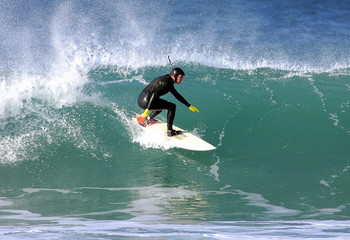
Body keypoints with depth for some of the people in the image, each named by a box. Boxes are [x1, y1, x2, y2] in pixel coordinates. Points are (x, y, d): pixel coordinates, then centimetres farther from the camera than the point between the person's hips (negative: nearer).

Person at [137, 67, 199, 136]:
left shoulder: (169, 82, 16)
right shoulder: (165, 81, -16)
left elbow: (177, 95, 27)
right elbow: (154, 93, -25)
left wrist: (189, 106, 28)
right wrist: (148, 110, -30)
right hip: (145, 101, -10)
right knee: (172, 106, -9)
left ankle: (148, 119, 31)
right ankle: (170, 131, -8)